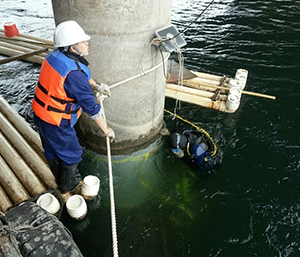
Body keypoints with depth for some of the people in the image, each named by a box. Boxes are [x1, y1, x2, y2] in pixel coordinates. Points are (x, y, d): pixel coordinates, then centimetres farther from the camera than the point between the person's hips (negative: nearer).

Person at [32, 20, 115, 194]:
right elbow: (92, 107, -24)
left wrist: (96, 85, 13)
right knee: (71, 153, 16)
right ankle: (69, 186, 40)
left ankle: (61, 180, 53)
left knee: (52, 151, 27)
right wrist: (106, 130, -13)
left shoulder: (55, 56, -5)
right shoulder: (74, 74, -32)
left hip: (40, 114, 9)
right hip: (57, 122, -9)